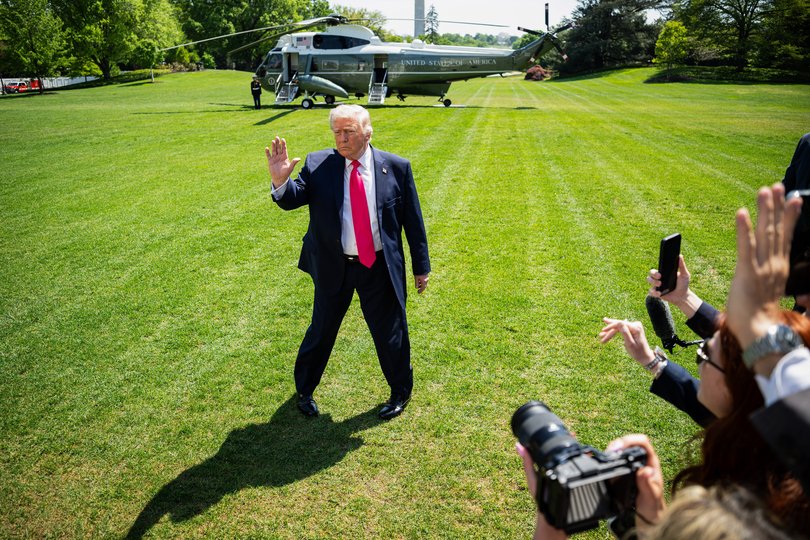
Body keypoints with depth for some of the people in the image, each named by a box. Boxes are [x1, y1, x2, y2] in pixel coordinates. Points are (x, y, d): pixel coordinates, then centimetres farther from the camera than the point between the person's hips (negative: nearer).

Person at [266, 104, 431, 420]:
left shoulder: (396, 167, -6)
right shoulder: (318, 165, -6)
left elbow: (413, 220, 0)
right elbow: (291, 201, -13)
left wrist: (421, 266, 3)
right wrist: (280, 181, -35)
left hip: (380, 267, 0)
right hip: (333, 267, 0)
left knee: (390, 333, 12)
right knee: (321, 330, 15)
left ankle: (401, 392, 39)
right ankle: (304, 390, 40)